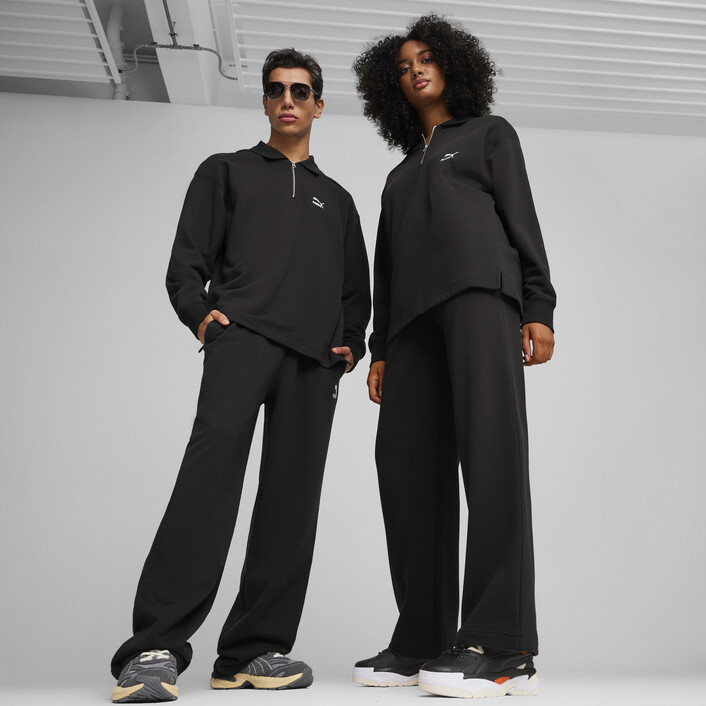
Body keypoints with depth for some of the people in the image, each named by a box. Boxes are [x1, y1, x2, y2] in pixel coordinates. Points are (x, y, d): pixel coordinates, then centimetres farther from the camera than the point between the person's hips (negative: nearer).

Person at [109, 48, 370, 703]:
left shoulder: (338, 200, 30)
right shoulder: (226, 171, 21)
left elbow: (356, 288, 27)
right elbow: (187, 261, 11)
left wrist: (352, 343, 9)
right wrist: (199, 311, -8)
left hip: (314, 357, 4)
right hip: (243, 334, -4)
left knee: (292, 492, -5)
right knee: (215, 456, -25)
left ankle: (253, 650, -1)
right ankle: (155, 648, -28)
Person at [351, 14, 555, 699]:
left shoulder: (489, 133, 20)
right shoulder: (400, 174, 33)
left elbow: (522, 219, 6)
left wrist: (538, 308, -8)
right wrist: (381, 350, 14)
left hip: (480, 286, -5)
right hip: (414, 314, 6)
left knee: (491, 447, -21)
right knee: (406, 462, -7)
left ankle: (502, 648, -26)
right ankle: (422, 643, -4)